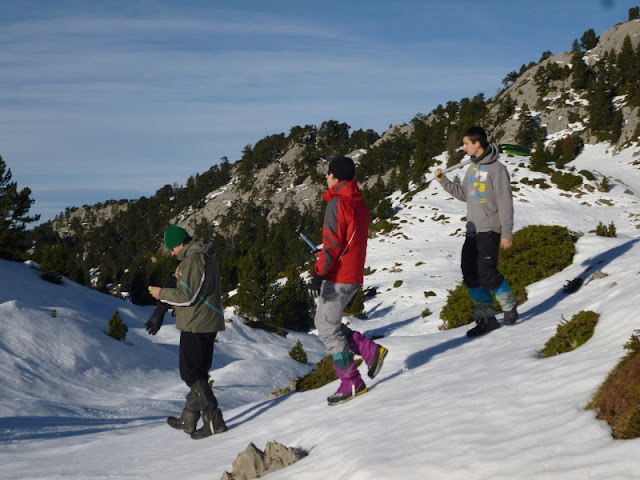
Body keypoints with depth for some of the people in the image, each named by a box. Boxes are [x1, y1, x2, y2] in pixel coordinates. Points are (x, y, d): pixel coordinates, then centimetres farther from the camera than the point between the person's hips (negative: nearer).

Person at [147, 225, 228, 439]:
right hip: (209, 323, 10)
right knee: (198, 372, 15)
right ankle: (189, 419, 25)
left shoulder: (192, 260, -18)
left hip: (195, 324, -10)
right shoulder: (206, 256, 15)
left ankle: (214, 420, -9)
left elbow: (188, 297, -21)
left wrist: (163, 294, -8)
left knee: (190, 373, -5)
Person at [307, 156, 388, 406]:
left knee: (328, 329, -1)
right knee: (325, 322, 18)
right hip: (354, 275, 9)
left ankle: (352, 383, 0)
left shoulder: (337, 203, -14)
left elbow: (332, 243, -20)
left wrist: (319, 274, -20)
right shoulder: (359, 203, 14)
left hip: (337, 277, -9)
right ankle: (371, 350, 10)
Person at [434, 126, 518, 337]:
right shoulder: (472, 168, 14)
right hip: (472, 231, 8)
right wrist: (444, 181, 10)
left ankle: (509, 307, 8)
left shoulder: (497, 169, -10)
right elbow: (464, 194, 22)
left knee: (487, 273, -15)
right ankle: (486, 317, 11)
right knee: (471, 276, 3)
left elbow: (505, 203, -12)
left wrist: (507, 233, -14)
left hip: (489, 230, -8)